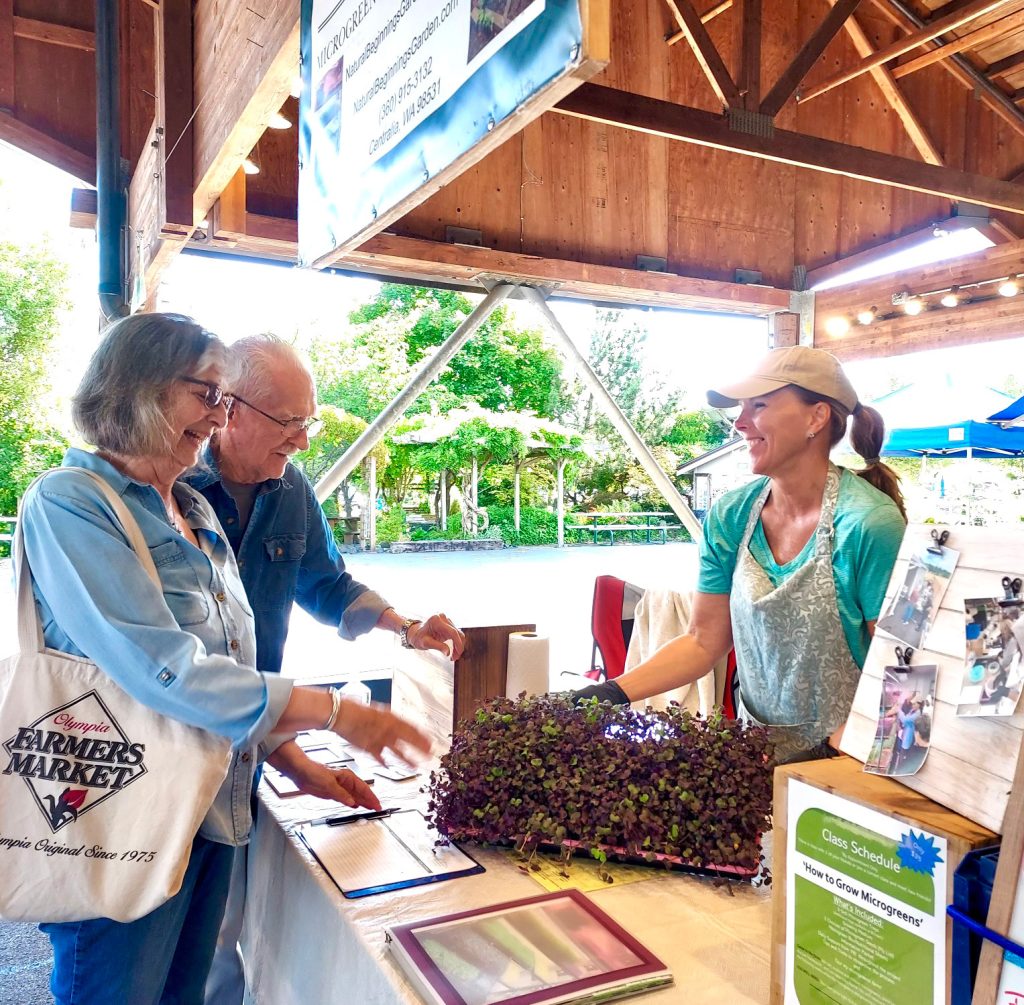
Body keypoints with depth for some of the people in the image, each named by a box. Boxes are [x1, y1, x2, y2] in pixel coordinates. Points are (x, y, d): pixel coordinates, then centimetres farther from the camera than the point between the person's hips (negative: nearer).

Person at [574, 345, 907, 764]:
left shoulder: (868, 525, -16)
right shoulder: (730, 517, 0)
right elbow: (704, 642, 4)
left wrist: (837, 747, -24)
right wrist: (614, 692, -6)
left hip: (846, 755, -3)